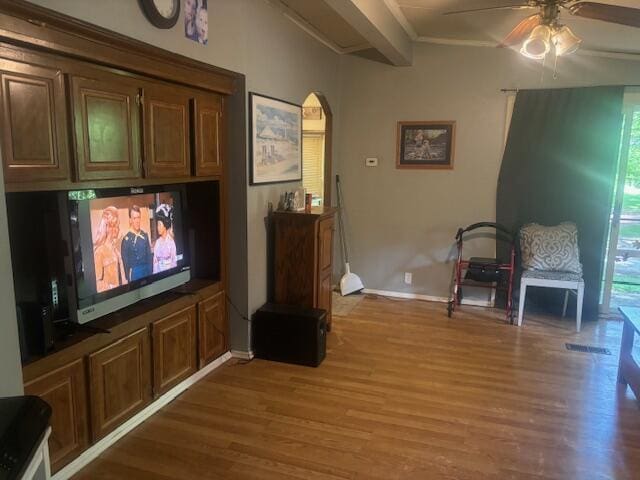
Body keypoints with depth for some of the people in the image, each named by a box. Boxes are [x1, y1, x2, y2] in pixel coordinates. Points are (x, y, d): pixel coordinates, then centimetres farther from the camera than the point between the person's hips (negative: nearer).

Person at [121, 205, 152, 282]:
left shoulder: (145, 235, 2)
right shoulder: (126, 239, -13)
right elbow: (125, 262, -8)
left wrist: (150, 272, 6)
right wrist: (128, 278, -7)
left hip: (146, 270, 5)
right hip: (134, 273, -5)